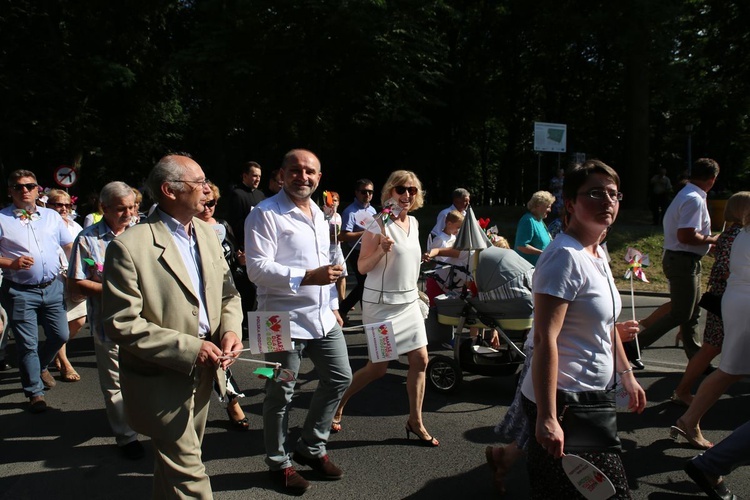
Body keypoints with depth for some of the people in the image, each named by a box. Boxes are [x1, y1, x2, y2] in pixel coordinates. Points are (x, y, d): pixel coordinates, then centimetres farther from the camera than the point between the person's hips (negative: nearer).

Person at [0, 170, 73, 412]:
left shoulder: (52, 216, 8)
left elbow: (69, 246, 11)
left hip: (52, 288, 4)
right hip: (20, 292, -3)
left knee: (60, 335, 10)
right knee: (27, 344, 4)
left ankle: (40, 366, 40)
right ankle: (34, 391, 20)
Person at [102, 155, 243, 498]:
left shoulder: (207, 234, 6)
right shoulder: (129, 246, -18)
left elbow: (228, 292, 11)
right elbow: (122, 324, -20)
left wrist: (230, 329, -9)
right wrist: (189, 348, -22)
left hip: (203, 371, 7)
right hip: (162, 378, -7)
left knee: (173, 463, 25)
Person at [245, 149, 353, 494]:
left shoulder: (318, 214, 14)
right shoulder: (266, 213, -11)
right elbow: (257, 268, -19)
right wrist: (307, 277, -27)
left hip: (322, 317, 8)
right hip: (285, 320, -8)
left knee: (339, 377, 14)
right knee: (281, 393, 5)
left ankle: (311, 447, 32)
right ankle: (279, 463, 26)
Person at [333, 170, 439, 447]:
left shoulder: (414, 222, 8)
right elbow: (362, 267, -13)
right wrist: (381, 250, -30)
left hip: (409, 301, 7)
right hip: (381, 303, -7)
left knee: (420, 360, 4)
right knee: (378, 368, 0)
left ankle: (415, 421, 19)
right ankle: (338, 402, 25)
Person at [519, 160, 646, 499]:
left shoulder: (598, 253, 9)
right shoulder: (565, 256, -20)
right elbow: (545, 338, -25)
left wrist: (626, 374, 25)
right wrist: (547, 418, -27)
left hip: (591, 398, 10)